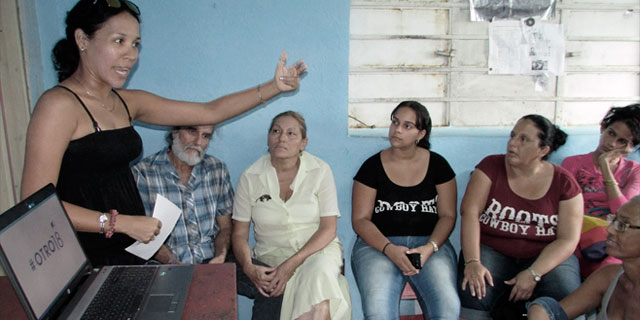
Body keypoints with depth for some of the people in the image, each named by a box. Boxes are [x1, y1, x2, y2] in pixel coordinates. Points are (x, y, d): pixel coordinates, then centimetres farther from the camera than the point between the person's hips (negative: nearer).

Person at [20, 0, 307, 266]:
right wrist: (122, 223, -22)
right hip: (87, 261, -7)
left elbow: (210, 112, 5)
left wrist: (274, 86, -2)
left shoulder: (127, 102, 7)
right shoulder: (59, 105, -15)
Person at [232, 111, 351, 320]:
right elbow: (239, 234, 2)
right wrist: (249, 268, -18)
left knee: (320, 271, -34)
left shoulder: (320, 171, -3)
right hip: (271, 253, 0)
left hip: (318, 248, 1)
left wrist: (292, 264, -18)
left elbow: (328, 228, -7)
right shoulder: (250, 177, 0)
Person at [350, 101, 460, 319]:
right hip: (379, 244, -1)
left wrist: (430, 247, -12)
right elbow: (360, 219, 0)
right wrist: (390, 249, -15)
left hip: (430, 243, 2)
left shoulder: (437, 165, 9)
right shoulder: (372, 166, 5)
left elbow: (447, 216, 7)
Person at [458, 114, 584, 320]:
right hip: (491, 251, -1)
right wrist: (472, 262, -22)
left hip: (546, 257, 1)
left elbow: (568, 240, -3)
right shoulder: (491, 166, 0)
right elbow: (469, 212, -9)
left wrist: (533, 274, -18)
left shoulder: (565, 183, 2)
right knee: (473, 297, -28)